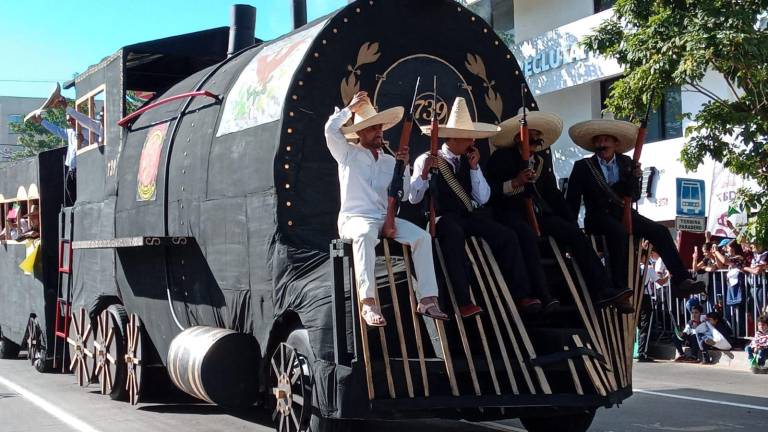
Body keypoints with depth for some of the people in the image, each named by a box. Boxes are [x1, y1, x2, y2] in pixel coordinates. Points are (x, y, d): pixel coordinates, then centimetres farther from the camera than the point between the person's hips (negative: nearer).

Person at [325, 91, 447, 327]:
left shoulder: (389, 160, 19)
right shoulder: (348, 154, 7)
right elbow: (331, 129, -11)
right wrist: (351, 107, 1)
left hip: (385, 218, 5)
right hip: (355, 218, -5)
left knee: (422, 236, -20)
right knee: (366, 235, -41)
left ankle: (427, 299, -24)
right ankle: (368, 303, -48)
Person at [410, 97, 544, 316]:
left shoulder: (468, 161, 14)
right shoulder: (427, 160, 1)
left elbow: (482, 199, 8)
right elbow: (414, 198, -5)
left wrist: (474, 167, -1)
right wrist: (424, 174, -22)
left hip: (468, 216, 5)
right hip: (442, 217, -5)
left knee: (507, 236, -17)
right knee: (454, 234, -38)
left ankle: (521, 295, -15)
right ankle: (464, 302, -40)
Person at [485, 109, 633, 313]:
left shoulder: (543, 158, 17)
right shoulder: (501, 158, 0)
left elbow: (552, 192, 19)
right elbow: (488, 191, -9)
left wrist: (572, 220, 10)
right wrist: (514, 183, -21)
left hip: (538, 212, 6)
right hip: (510, 214, -6)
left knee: (575, 234, -12)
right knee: (528, 235, -37)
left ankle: (604, 291, -17)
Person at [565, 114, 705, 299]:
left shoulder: (625, 163, 11)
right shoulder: (583, 167, 0)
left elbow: (635, 197, 7)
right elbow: (572, 202, -1)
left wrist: (635, 178, -12)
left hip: (623, 214, 5)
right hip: (598, 217, -4)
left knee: (660, 231, -15)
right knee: (619, 232, -36)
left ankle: (681, 281, -18)